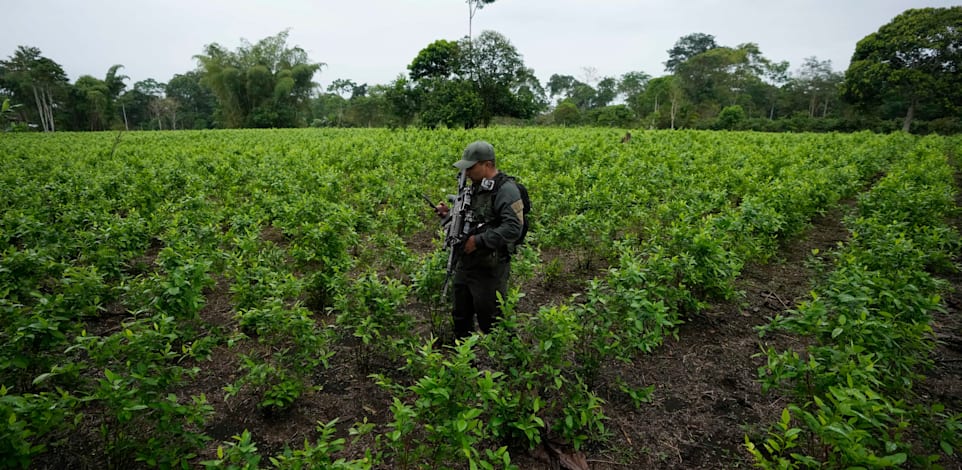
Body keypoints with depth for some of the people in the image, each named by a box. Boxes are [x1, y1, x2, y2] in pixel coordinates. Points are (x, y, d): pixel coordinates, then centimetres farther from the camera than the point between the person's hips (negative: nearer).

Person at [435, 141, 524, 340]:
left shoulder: (506, 189, -17)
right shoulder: (476, 186, 10)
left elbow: (513, 229, -26)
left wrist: (478, 241, -24)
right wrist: (450, 214, 3)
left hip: (489, 269, -8)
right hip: (465, 263, 9)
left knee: (491, 322, 6)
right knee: (461, 317, 21)